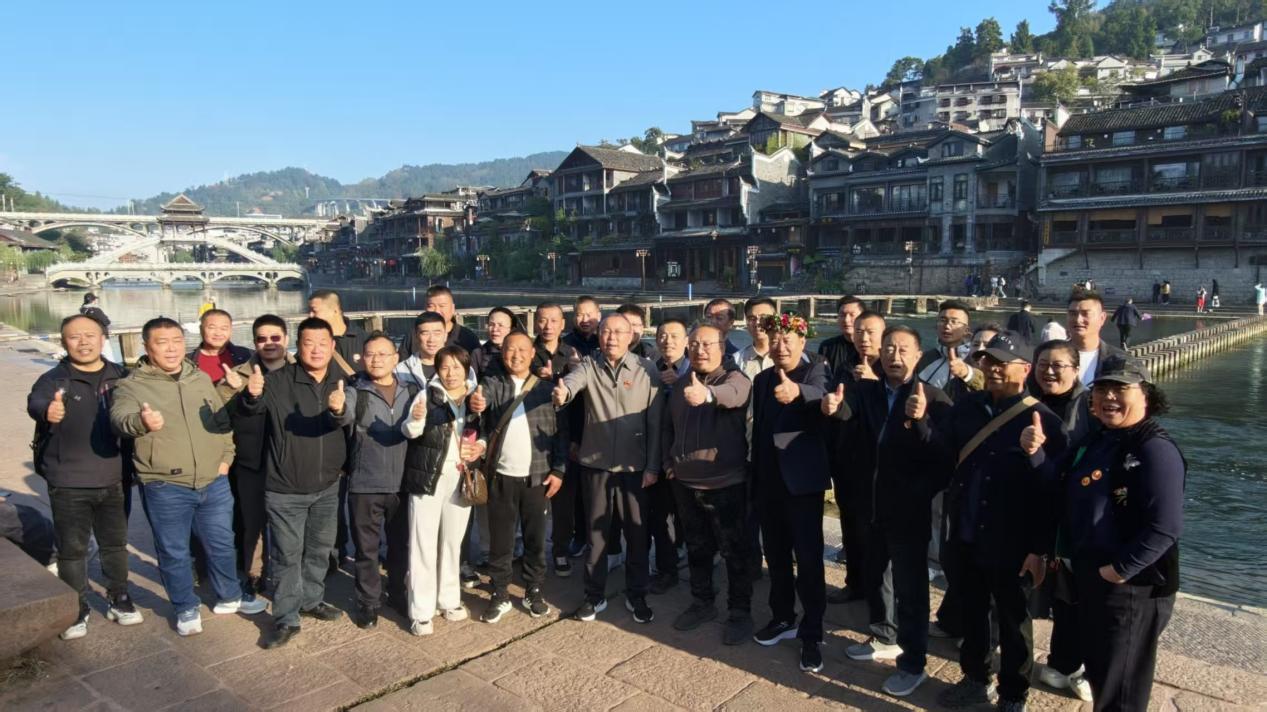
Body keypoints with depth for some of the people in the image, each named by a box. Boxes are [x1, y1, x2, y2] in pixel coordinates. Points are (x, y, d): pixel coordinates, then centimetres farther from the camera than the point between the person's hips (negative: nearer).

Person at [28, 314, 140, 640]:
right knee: (72, 549, 9)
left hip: (113, 479, 2)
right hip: (68, 483, -2)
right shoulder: (54, 379, -8)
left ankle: (119, 600, 32)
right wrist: (47, 411, -55)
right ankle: (77, 609, 26)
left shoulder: (120, 376, 1)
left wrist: (131, 468, -3)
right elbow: (35, 402, -30)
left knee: (115, 543, 15)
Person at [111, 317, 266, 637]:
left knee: (221, 544, 17)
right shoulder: (132, 386, -7)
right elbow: (119, 417, -27)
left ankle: (230, 596, 37)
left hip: (214, 483, 4)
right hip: (165, 488, -4)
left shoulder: (201, 379, 8)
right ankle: (186, 608, 30)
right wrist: (141, 421, -49)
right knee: (174, 553, 10)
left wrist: (226, 458, 8)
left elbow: (223, 421, 16)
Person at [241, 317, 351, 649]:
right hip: (285, 488, -4)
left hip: (328, 485, 4)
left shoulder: (342, 381, -4)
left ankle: (311, 600, 40)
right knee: (287, 555, 5)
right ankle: (286, 618, 19)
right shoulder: (279, 380, -13)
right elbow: (251, 408, -24)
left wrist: (340, 409, -33)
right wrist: (252, 394, -49)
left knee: (320, 549, 20)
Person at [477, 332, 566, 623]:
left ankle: (534, 592, 25)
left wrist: (558, 470, -4)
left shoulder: (548, 388, 3)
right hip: (501, 476, 0)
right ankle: (499, 595, 22)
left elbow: (562, 432, 3)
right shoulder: (491, 384, 4)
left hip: (538, 477, 0)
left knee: (535, 539, 10)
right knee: (500, 540, 8)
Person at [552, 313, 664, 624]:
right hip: (595, 464, 1)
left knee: (637, 533, 11)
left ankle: (636, 595, 28)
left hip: (634, 466, -1)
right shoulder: (589, 366, -1)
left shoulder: (647, 370, -3)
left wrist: (653, 466, -6)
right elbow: (572, 380, -24)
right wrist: (563, 392, -48)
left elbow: (655, 421, -3)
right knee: (596, 532, 13)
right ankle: (594, 595, 28)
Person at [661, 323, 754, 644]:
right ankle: (702, 603, 34)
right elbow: (668, 427, 18)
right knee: (697, 548, 18)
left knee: (734, 551, 6)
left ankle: (739, 612, 20)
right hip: (685, 482, 6)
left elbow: (732, 395, -36)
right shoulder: (680, 385, 8)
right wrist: (668, 462, 7)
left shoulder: (735, 379, -11)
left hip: (725, 483, -5)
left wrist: (707, 394, -57)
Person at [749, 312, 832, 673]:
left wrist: (796, 391, -54)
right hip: (769, 481, 6)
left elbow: (819, 394, -32)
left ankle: (811, 635, 7)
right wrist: (755, 476, 12)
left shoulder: (815, 371, -7)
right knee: (776, 554, 15)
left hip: (803, 480, -6)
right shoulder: (762, 379, 10)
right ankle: (783, 617, 31)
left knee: (809, 559, -3)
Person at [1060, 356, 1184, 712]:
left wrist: (1120, 570, -22)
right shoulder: (1094, 441, 8)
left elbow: (1164, 528, -26)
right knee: (1097, 671, 24)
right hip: (1088, 577, 8)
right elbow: (1069, 500, 13)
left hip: (1132, 587, -8)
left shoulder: (1155, 449, -20)